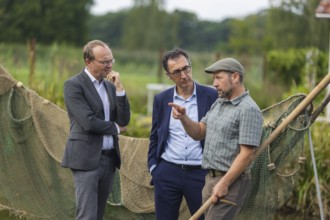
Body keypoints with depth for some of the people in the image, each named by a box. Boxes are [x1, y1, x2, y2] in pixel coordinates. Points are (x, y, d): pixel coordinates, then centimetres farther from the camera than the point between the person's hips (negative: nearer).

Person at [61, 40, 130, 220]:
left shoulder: (110, 86, 13)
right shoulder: (74, 85, -9)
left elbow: (124, 120, 5)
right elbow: (89, 122, -18)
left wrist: (119, 88, -4)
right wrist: (115, 128, -2)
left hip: (109, 158, 7)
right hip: (86, 159, -7)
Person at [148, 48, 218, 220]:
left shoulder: (212, 96, -2)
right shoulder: (161, 99, 6)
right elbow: (155, 136, 14)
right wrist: (152, 165, 5)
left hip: (200, 173, -2)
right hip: (167, 173, 2)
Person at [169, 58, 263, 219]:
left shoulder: (248, 110, -14)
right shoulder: (218, 103, 14)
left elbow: (247, 154, -19)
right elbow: (199, 133, 16)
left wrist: (224, 184, -21)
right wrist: (183, 118, -4)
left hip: (230, 181, -9)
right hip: (211, 178, 9)